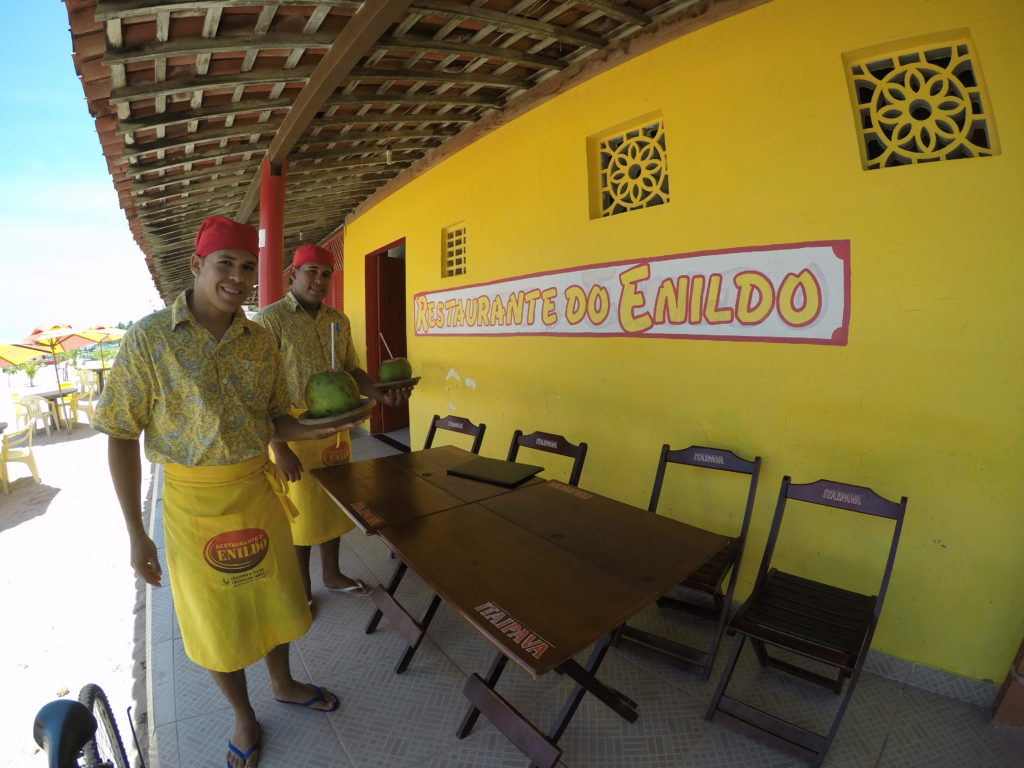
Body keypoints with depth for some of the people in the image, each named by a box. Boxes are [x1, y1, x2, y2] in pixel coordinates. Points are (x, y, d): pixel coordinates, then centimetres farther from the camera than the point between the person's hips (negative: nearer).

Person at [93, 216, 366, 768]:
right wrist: (135, 534, -8)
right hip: (194, 500, -3)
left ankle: (283, 682, 47)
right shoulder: (149, 338, -12)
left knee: (274, 595, 19)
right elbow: (121, 438, -9)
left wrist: (311, 431, -14)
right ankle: (243, 715, 42)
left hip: (259, 489, 3)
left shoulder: (260, 340, -1)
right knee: (217, 618, 15)